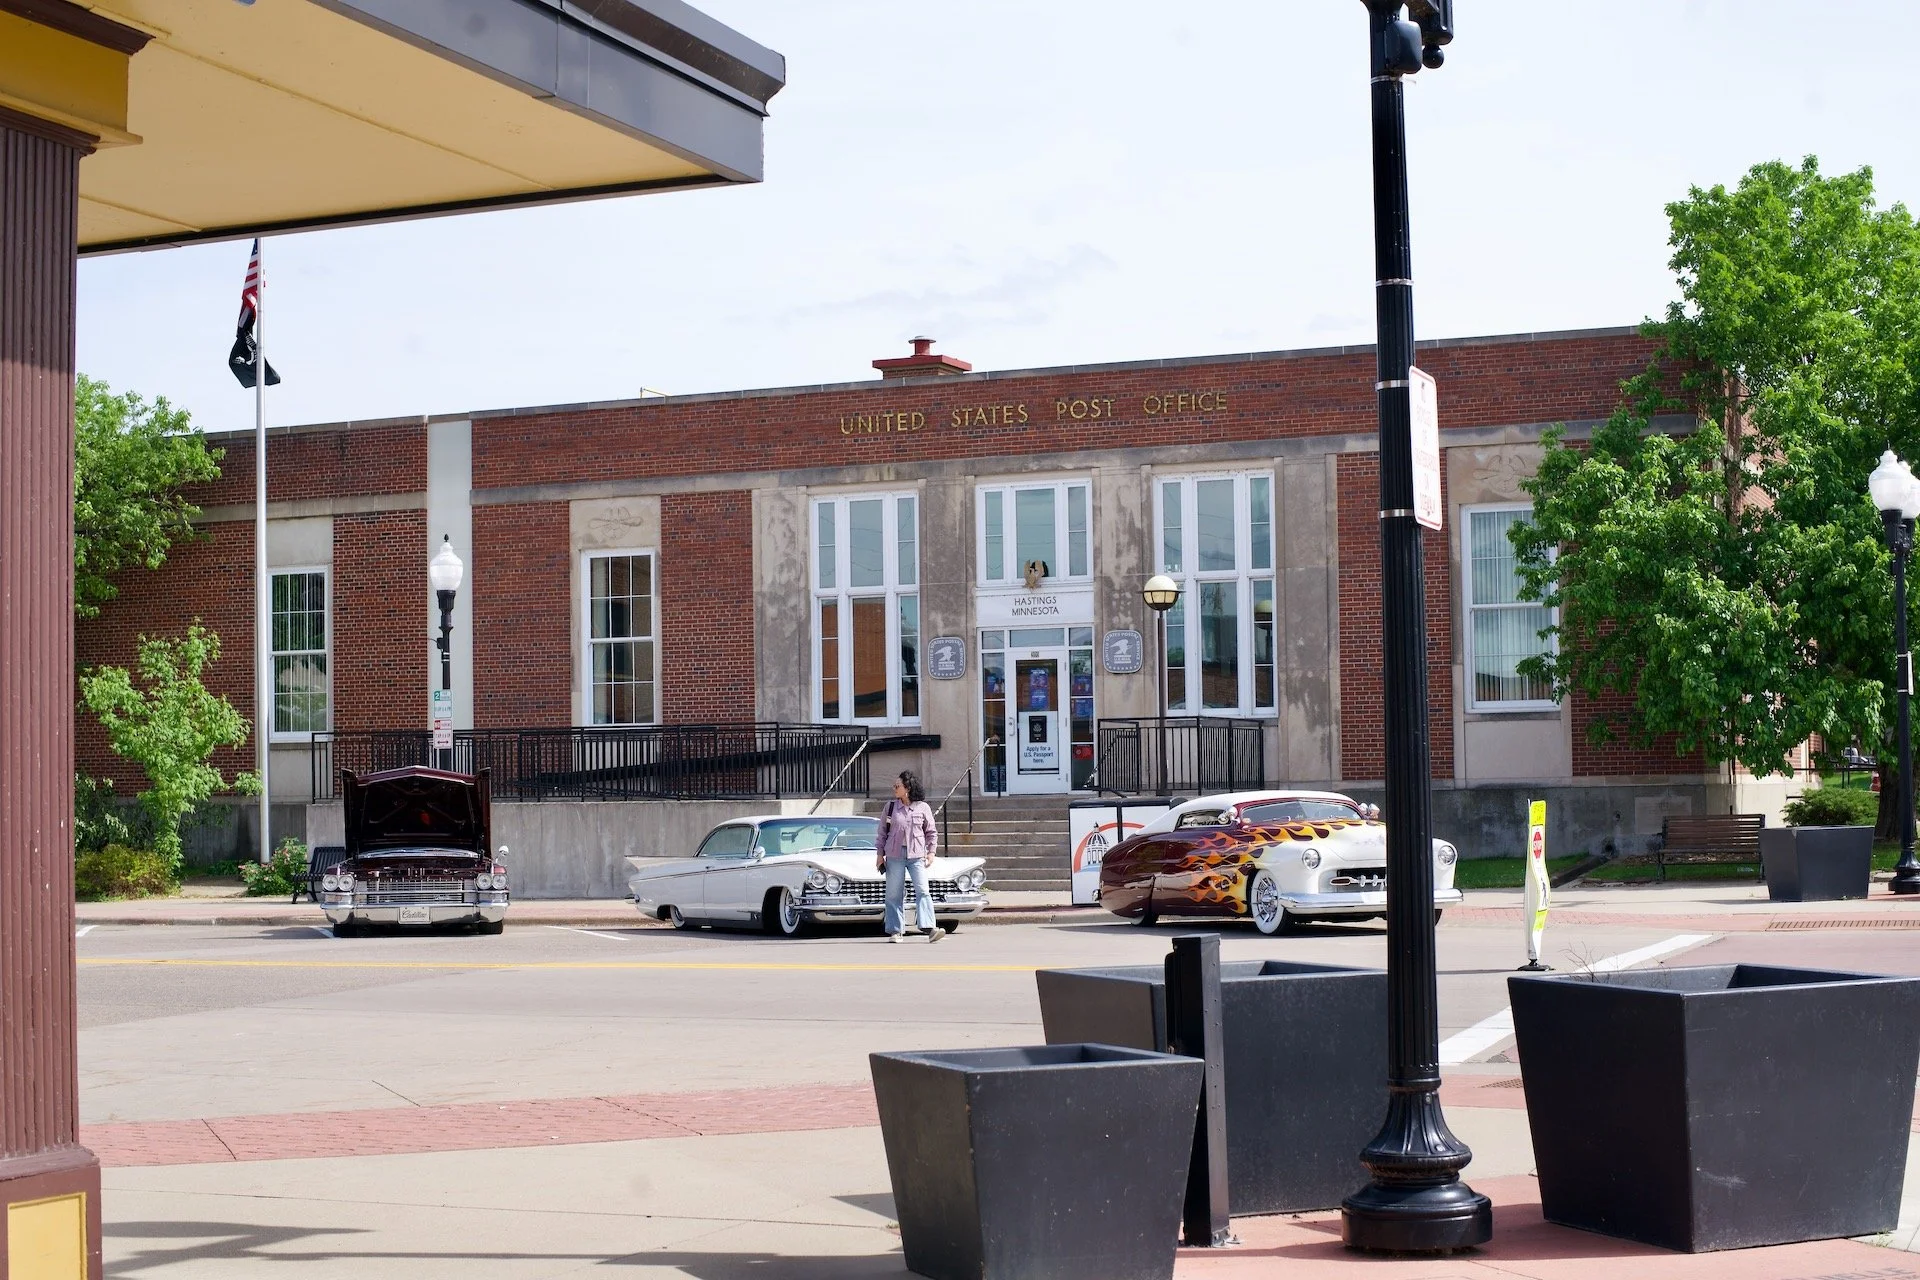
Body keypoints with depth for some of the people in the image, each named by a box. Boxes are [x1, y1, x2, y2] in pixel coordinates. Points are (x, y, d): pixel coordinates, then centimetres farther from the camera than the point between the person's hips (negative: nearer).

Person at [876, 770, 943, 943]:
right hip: (894, 856, 1)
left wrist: (931, 852, 1)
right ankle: (895, 931, 8)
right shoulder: (890, 806, 6)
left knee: (922, 891, -12)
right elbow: (882, 832, 11)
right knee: (894, 894, 2)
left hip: (917, 856, -1)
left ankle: (929, 929, -19)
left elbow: (931, 832, 10)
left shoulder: (923, 807, 2)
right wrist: (879, 854, 7)